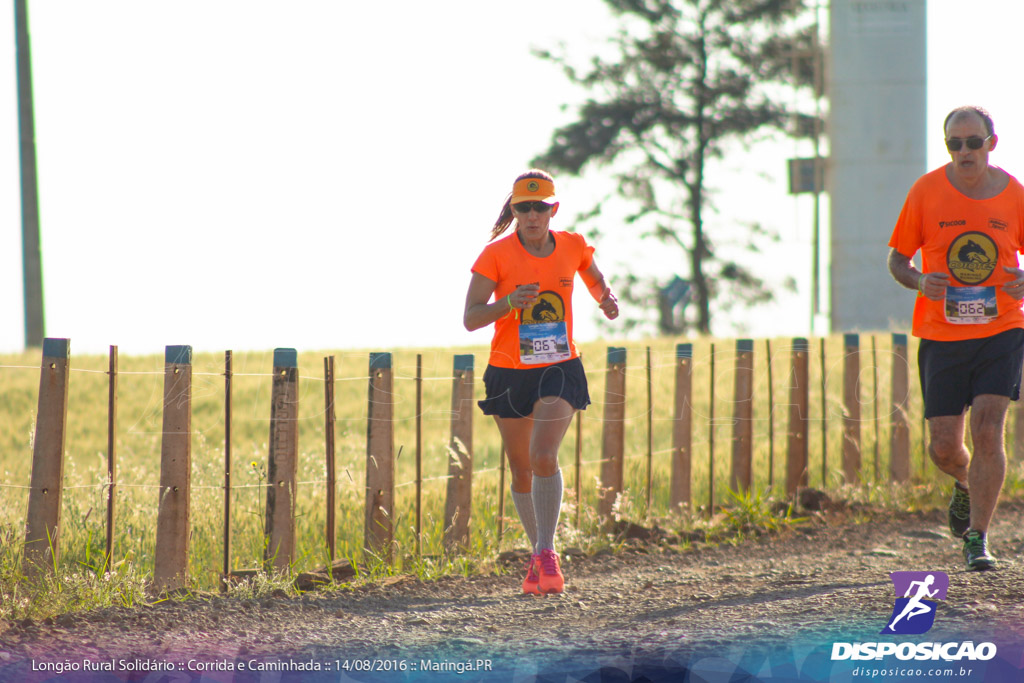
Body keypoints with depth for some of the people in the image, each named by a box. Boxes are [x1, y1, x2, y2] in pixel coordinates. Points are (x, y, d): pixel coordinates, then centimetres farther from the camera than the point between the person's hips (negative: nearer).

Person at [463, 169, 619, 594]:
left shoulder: (572, 247, -2)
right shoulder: (496, 255, -10)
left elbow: (594, 278, 21)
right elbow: (470, 319, -14)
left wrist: (606, 299, -2)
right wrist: (510, 301, -30)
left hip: (559, 370, 0)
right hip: (509, 373, 0)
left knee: (544, 457, -21)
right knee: (521, 470, 11)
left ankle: (546, 554, -19)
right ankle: (539, 550, 30)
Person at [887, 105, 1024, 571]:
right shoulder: (926, 192, -3)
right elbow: (898, 259, 5)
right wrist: (920, 281, -17)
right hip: (941, 336, 1)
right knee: (944, 448, 0)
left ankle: (978, 538, -5)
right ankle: (967, 484, 37)